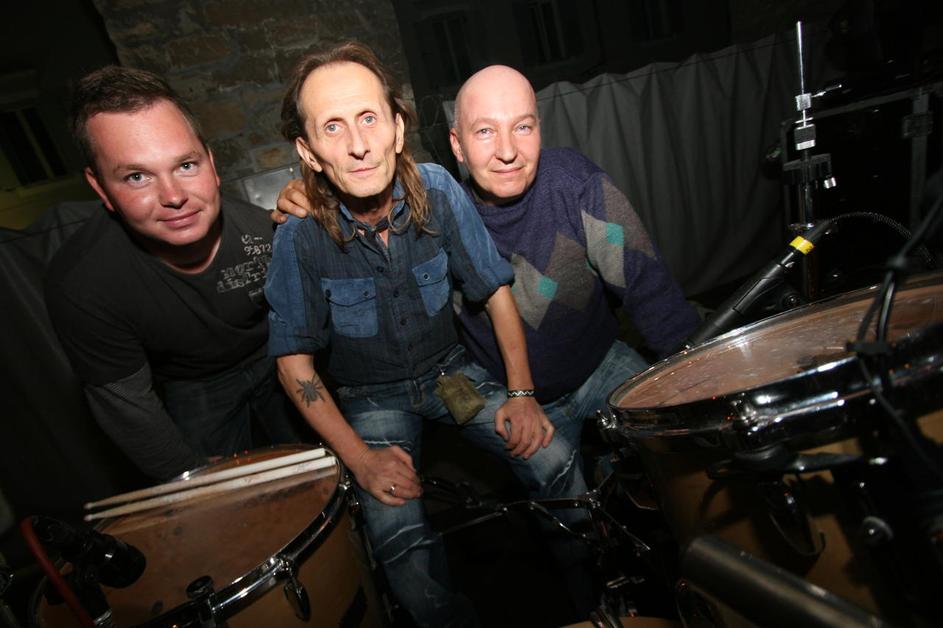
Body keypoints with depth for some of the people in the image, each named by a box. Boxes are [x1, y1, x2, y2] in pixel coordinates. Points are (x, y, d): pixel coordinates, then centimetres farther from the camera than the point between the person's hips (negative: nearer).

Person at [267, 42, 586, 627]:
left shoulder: (439, 191, -17)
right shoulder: (301, 235, -21)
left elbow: (495, 289, -5)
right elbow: (295, 360, -11)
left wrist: (521, 392, -12)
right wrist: (359, 456, -18)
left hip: (451, 366, 2)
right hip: (369, 396, -1)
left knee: (555, 462, -16)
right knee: (397, 530, -25)